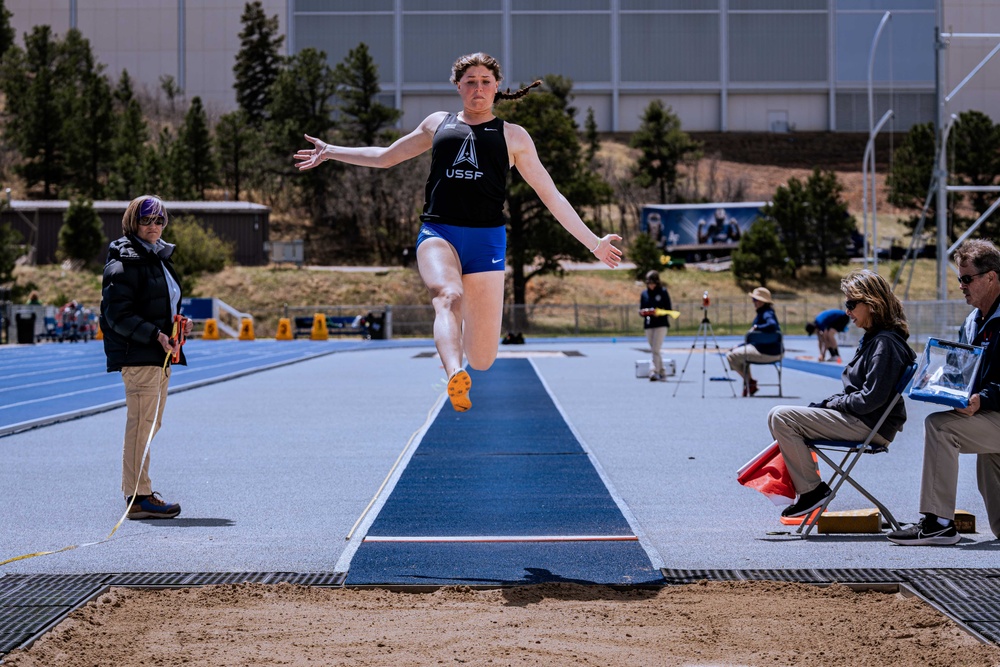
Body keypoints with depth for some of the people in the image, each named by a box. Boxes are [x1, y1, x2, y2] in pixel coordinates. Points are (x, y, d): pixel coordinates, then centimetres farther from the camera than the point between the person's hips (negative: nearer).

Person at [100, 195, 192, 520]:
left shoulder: (159, 257, 18)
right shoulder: (124, 262, -10)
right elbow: (117, 314, -17)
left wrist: (179, 324, 9)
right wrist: (155, 334, -23)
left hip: (161, 353, 10)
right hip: (137, 354, -10)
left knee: (150, 423, 13)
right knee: (141, 423, -11)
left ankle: (137, 491, 20)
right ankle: (138, 496, -9)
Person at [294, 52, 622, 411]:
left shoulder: (513, 136, 16)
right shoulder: (438, 123, 21)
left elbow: (551, 196, 18)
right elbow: (384, 156, 33)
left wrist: (594, 242, 14)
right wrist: (331, 151, 32)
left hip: (486, 240, 0)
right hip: (437, 233, 0)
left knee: (482, 360, -5)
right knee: (447, 297, -35)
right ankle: (454, 378, -58)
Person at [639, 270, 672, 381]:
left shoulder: (663, 292, 0)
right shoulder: (644, 293, 11)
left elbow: (668, 309, -1)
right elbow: (641, 310, 14)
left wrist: (659, 312, -20)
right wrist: (642, 312, -9)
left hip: (661, 324, -5)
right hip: (649, 324, 5)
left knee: (656, 349, -15)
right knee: (654, 350, 7)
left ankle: (655, 371, -19)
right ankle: (662, 372, 16)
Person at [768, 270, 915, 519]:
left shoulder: (885, 343, -20)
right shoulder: (873, 338, 13)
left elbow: (870, 399, -25)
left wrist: (833, 403, -10)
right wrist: (825, 403, 7)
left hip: (870, 426, -11)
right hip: (862, 421, 11)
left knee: (780, 417, -16)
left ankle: (811, 490, -10)